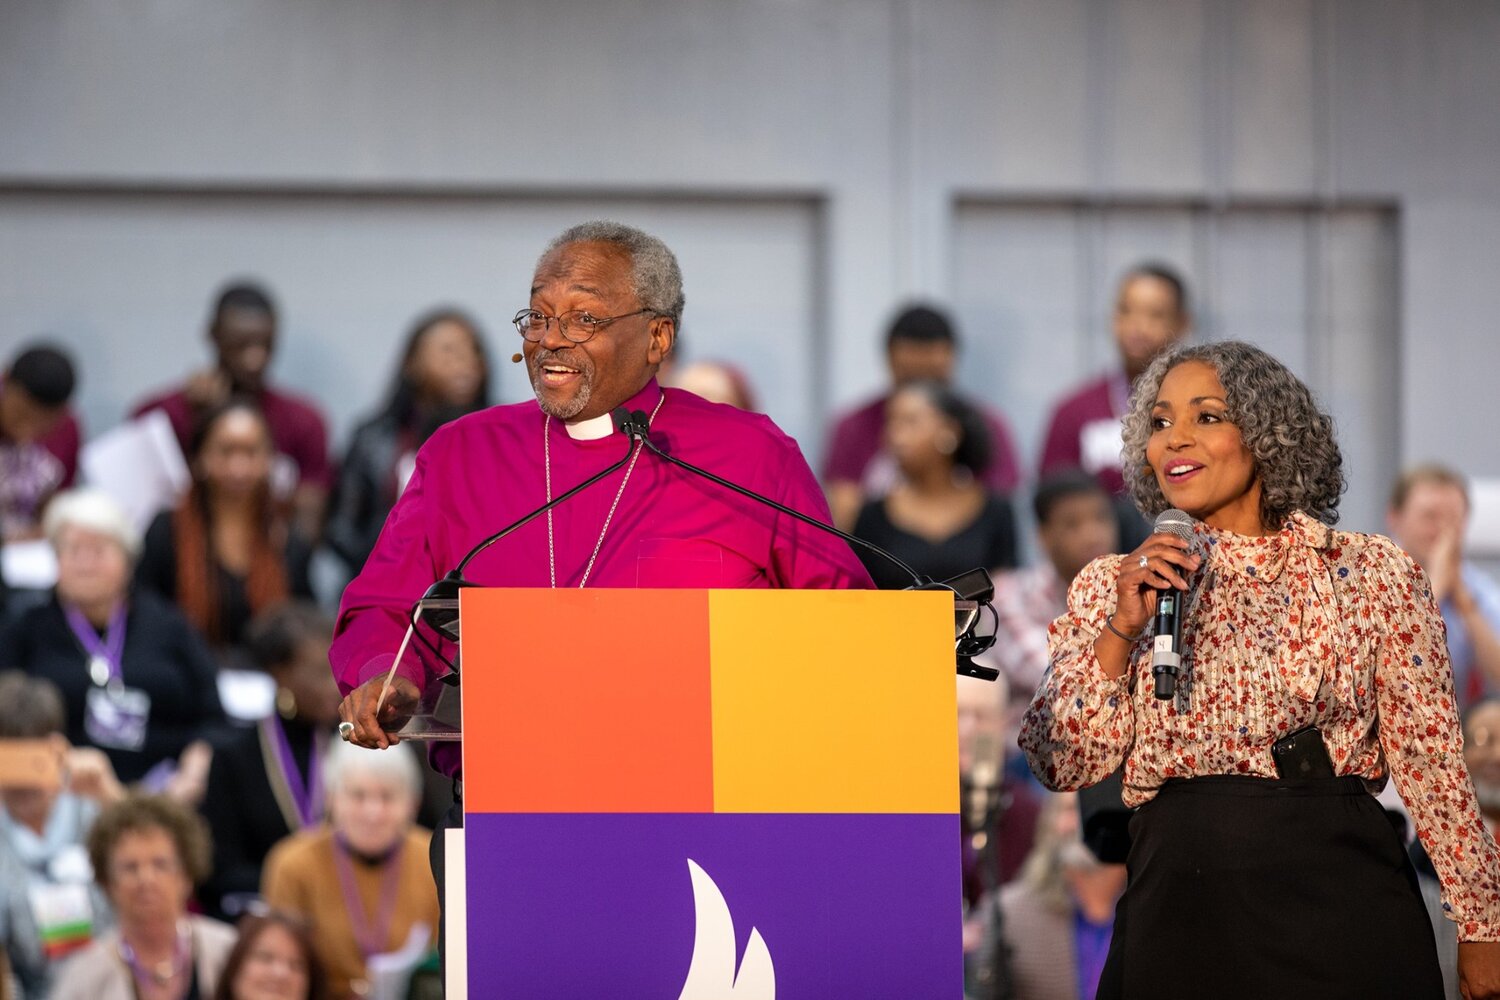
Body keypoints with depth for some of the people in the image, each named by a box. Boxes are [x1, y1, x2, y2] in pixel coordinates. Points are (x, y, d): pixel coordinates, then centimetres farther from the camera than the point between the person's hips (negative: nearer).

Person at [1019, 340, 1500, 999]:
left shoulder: (1373, 571, 5)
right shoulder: (1112, 587, 9)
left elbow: (1430, 762, 4)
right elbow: (1063, 765, 1)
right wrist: (1123, 629, -10)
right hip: (1181, 907, 1)